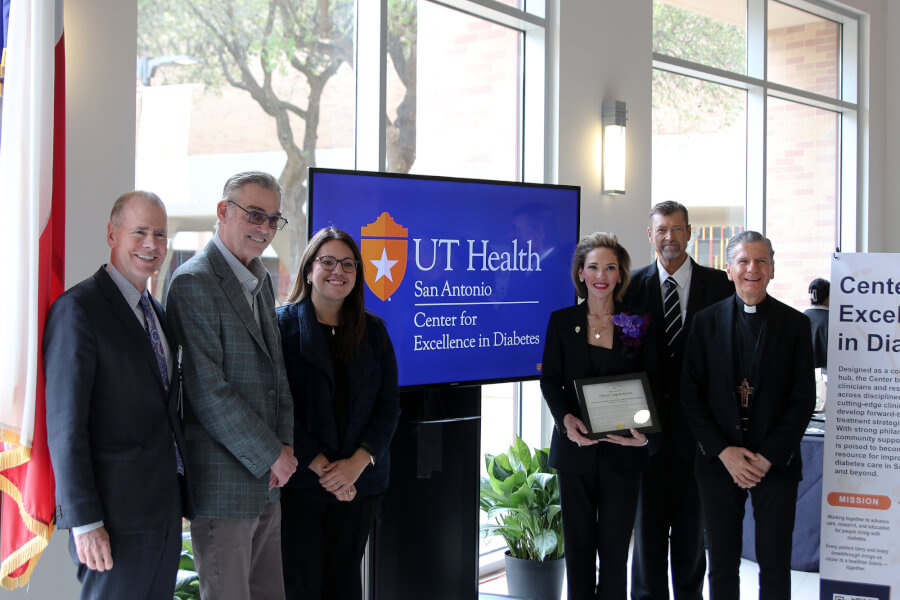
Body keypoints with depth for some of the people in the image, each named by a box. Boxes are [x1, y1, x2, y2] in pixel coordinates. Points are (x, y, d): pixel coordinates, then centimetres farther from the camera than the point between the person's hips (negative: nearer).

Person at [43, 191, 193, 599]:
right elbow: (65, 424, -16)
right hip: (117, 516, -8)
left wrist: (181, 495, 16)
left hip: (165, 505, 8)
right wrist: (84, 522, -18)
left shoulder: (157, 312, 14)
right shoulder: (78, 309, -12)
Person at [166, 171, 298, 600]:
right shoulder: (194, 282, -14)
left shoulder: (262, 281, 14)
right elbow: (207, 391, -19)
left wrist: (285, 444, 1)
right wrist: (271, 455, -13)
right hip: (222, 480, -8)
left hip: (266, 482, 8)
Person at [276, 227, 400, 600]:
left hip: (360, 482, 4)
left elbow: (389, 405, 4)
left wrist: (357, 463, -10)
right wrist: (320, 465, -14)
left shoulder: (372, 331, 10)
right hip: (299, 481, -3)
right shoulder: (282, 325, -2)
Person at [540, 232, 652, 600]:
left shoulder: (638, 324, 2)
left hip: (622, 450, 0)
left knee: (615, 544, 6)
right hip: (575, 447, 0)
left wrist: (643, 430, -15)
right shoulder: (562, 321, 3)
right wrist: (566, 418, -16)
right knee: (579, 542, 8)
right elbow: (550, 380, 2)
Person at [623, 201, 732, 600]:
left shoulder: (719, 285, 0)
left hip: (697, 427, 0)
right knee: (648, 526, 9)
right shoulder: (633, 286, 2)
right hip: (649, 427, 1)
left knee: (692, 527, 10)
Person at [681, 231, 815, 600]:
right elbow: (691, 396, 1)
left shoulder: (794, 324, 2)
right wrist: (723, 451, -10)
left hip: (776, 462, 0)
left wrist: (769, 456, -10)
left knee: (775, 566, 7)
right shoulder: (706, 322, 3)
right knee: (722, 565, 8)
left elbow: (803, 399, -1)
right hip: (719, 460, 1)